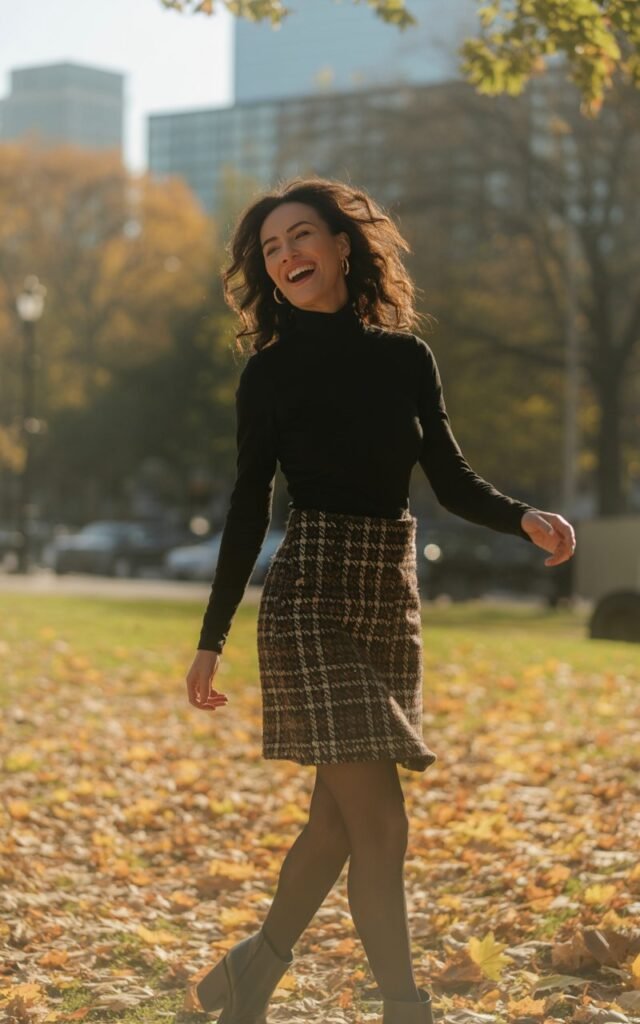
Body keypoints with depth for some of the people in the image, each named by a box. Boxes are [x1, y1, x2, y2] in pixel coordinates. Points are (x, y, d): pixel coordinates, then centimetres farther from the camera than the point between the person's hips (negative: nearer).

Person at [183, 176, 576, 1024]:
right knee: (380, 826, -10)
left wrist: (526, 518, -13)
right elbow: (249, 509, 1)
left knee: (339, 818, 11)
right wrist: (211, 640, 0)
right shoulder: (271, 373, -2)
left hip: (392, 601, 4)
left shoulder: (405, 358, 6)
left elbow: (452, 481, 7)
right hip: (311, 600, -4)